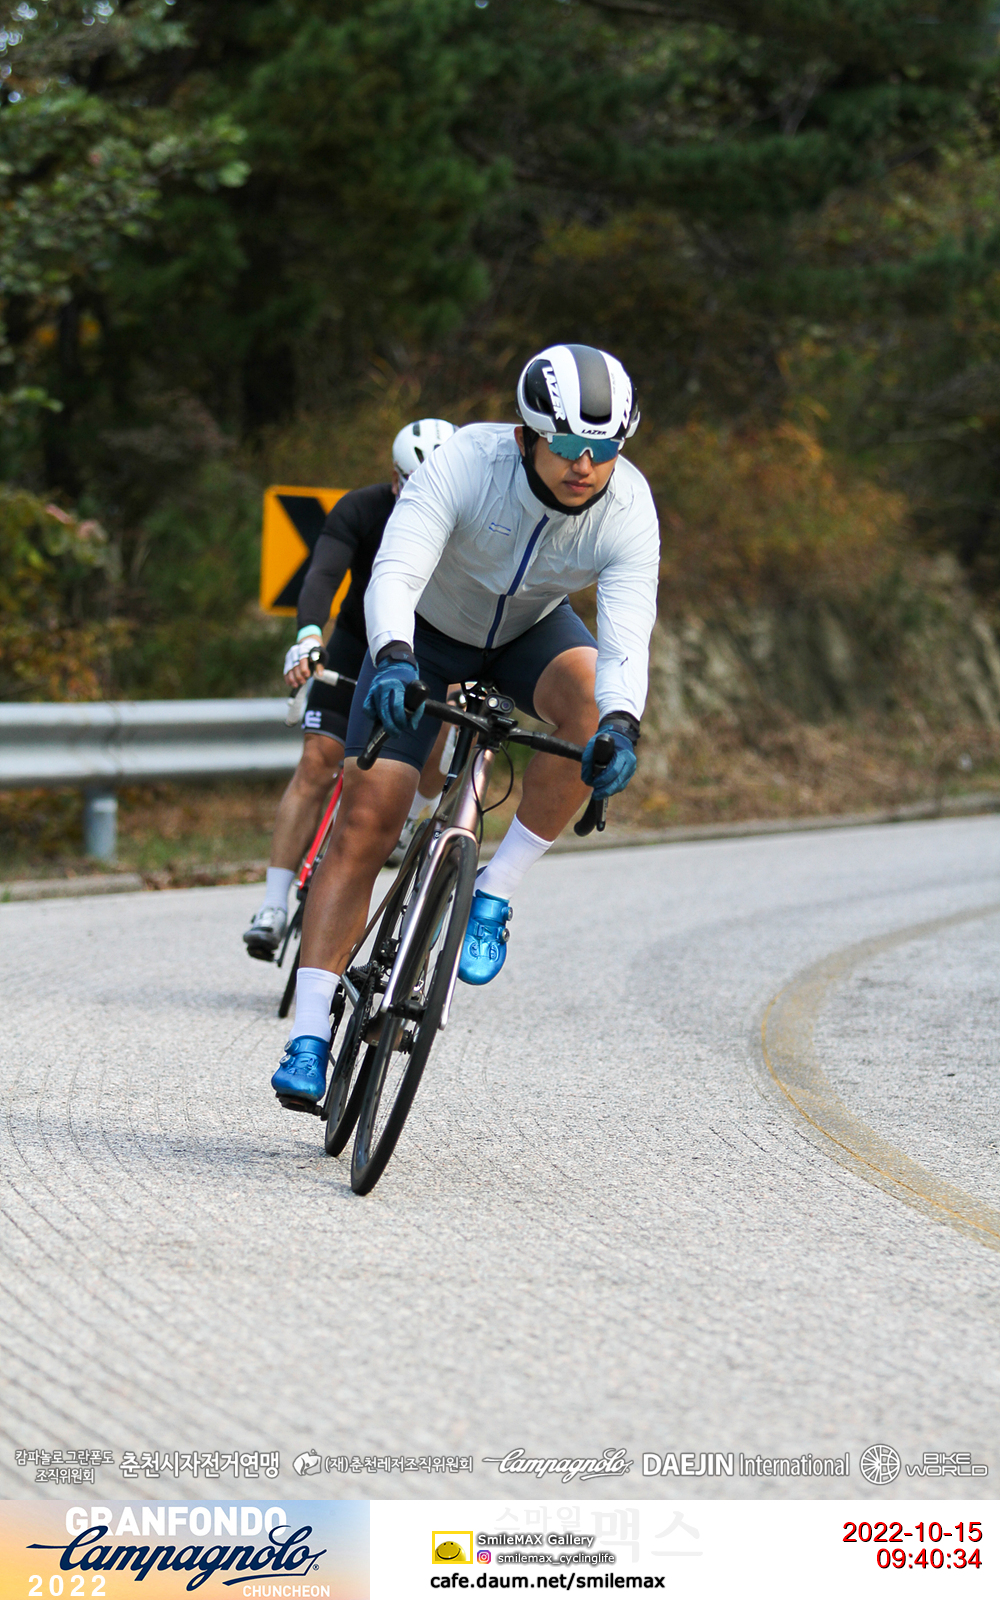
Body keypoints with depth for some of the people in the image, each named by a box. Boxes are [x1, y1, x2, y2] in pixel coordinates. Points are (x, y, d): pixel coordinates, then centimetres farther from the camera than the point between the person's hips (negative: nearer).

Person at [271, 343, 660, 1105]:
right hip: (428, 633, -1)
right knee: (365, 821, -13)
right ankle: (309, 1038, -7)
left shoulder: (629, 509, -30)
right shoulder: (467, 463, -35)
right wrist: (392, 659, -65)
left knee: (591, 698, -33)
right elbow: (393, 575, -45)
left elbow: (627, 637, -41)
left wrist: (620, 726, -60)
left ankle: (492, 899, -19)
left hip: (532, 630, 2)